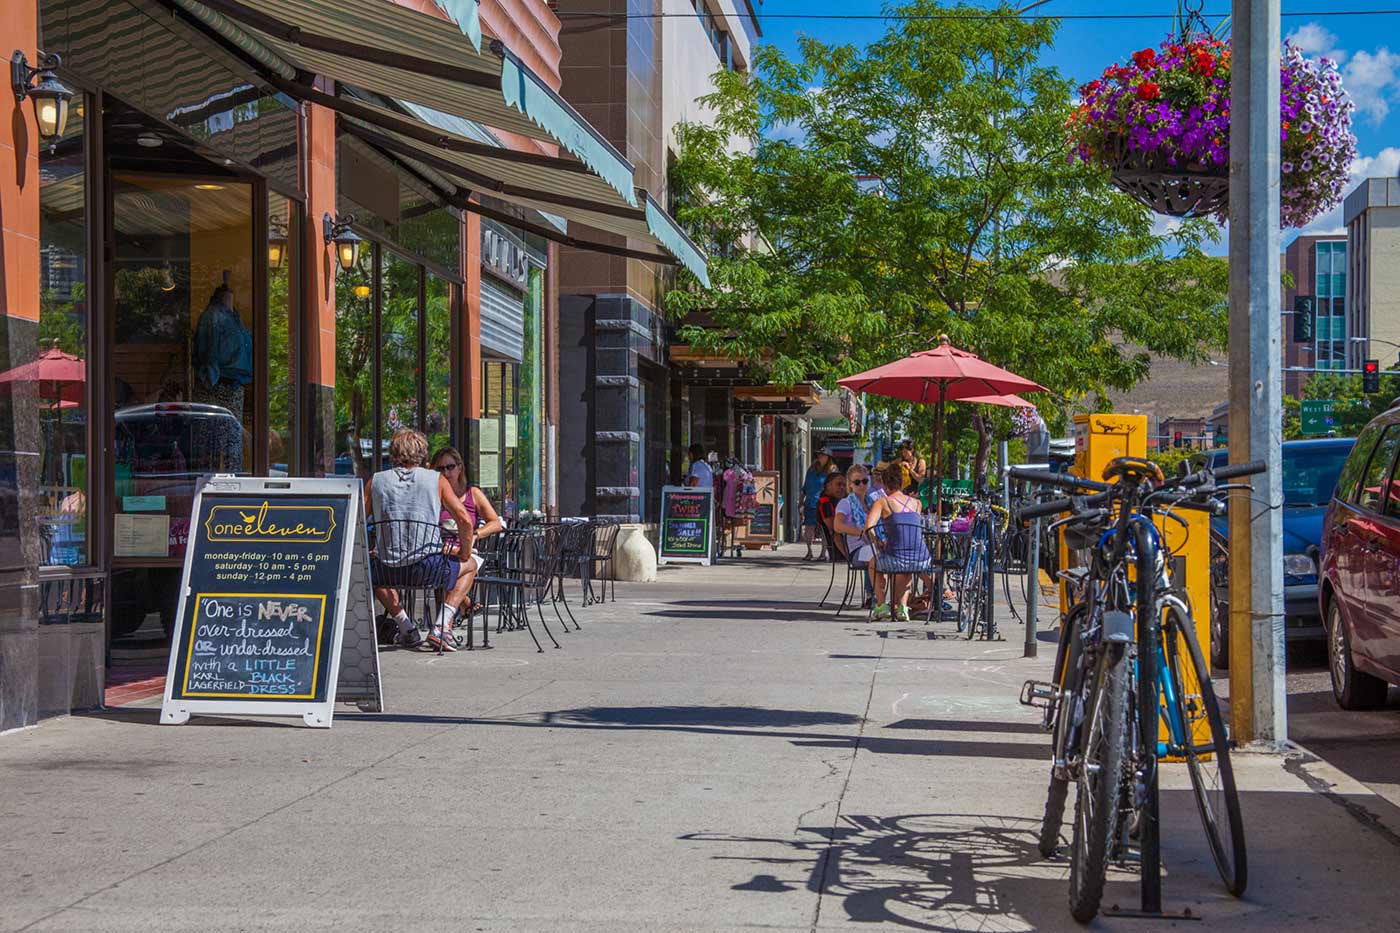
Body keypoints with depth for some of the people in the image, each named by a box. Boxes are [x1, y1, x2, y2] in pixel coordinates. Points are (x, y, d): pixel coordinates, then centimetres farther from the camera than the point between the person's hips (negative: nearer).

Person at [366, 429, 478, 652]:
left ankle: (404, 624, 21)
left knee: (371, 569, 39)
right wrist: (464, 552, 14)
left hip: (387, 567, 2)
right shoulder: (436, 479, 3)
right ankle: (441, 628, 11)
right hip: (427, 567, -2)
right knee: (470, 567, 28)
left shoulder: (377, 480, 8)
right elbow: (465, 521, -3)